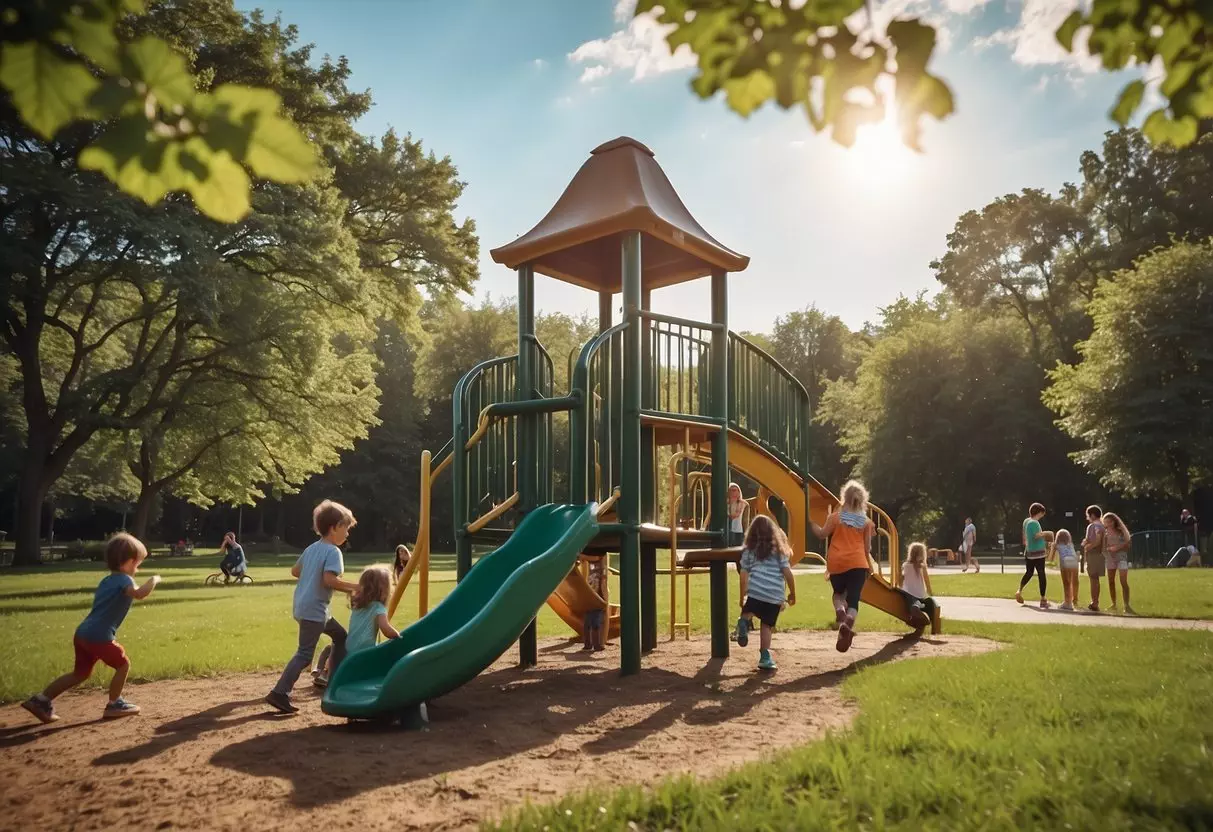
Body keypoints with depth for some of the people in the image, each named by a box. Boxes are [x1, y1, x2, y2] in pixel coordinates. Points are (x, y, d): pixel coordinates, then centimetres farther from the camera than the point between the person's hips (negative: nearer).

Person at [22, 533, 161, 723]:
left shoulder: (106, 580, 21)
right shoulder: (124, 579, -9)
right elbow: (139, 594, -30)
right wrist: (153, 580, -16)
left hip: (83, 633, 9)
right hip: (99, 636, -9)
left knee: (81, 673, 20)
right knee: (123, 665, 8)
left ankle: (41, 700, 20)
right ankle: (114, 705, 15)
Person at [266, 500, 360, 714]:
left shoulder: (312, 548, 13)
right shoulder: (333, 551, -14)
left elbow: (295, 571, 21)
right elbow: (329, 580, -26)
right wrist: (354, 587, -17)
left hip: (303, 606, 10)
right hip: (314, 610, -10)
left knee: (340, 635, 21)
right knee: (305, 654, -9)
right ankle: (279, 693, -12)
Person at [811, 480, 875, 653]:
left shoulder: (836, 516, 1)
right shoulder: (866, 521, 6)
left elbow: (822, 534, 0)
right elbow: (867, 547, 9)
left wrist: (811, 523, 14)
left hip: (836, 563, 1)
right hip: (857, 563, 0)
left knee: (838, 592, 24)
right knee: (853, 599, -4)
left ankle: (839, 611, -7)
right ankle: (848, 624, -30)